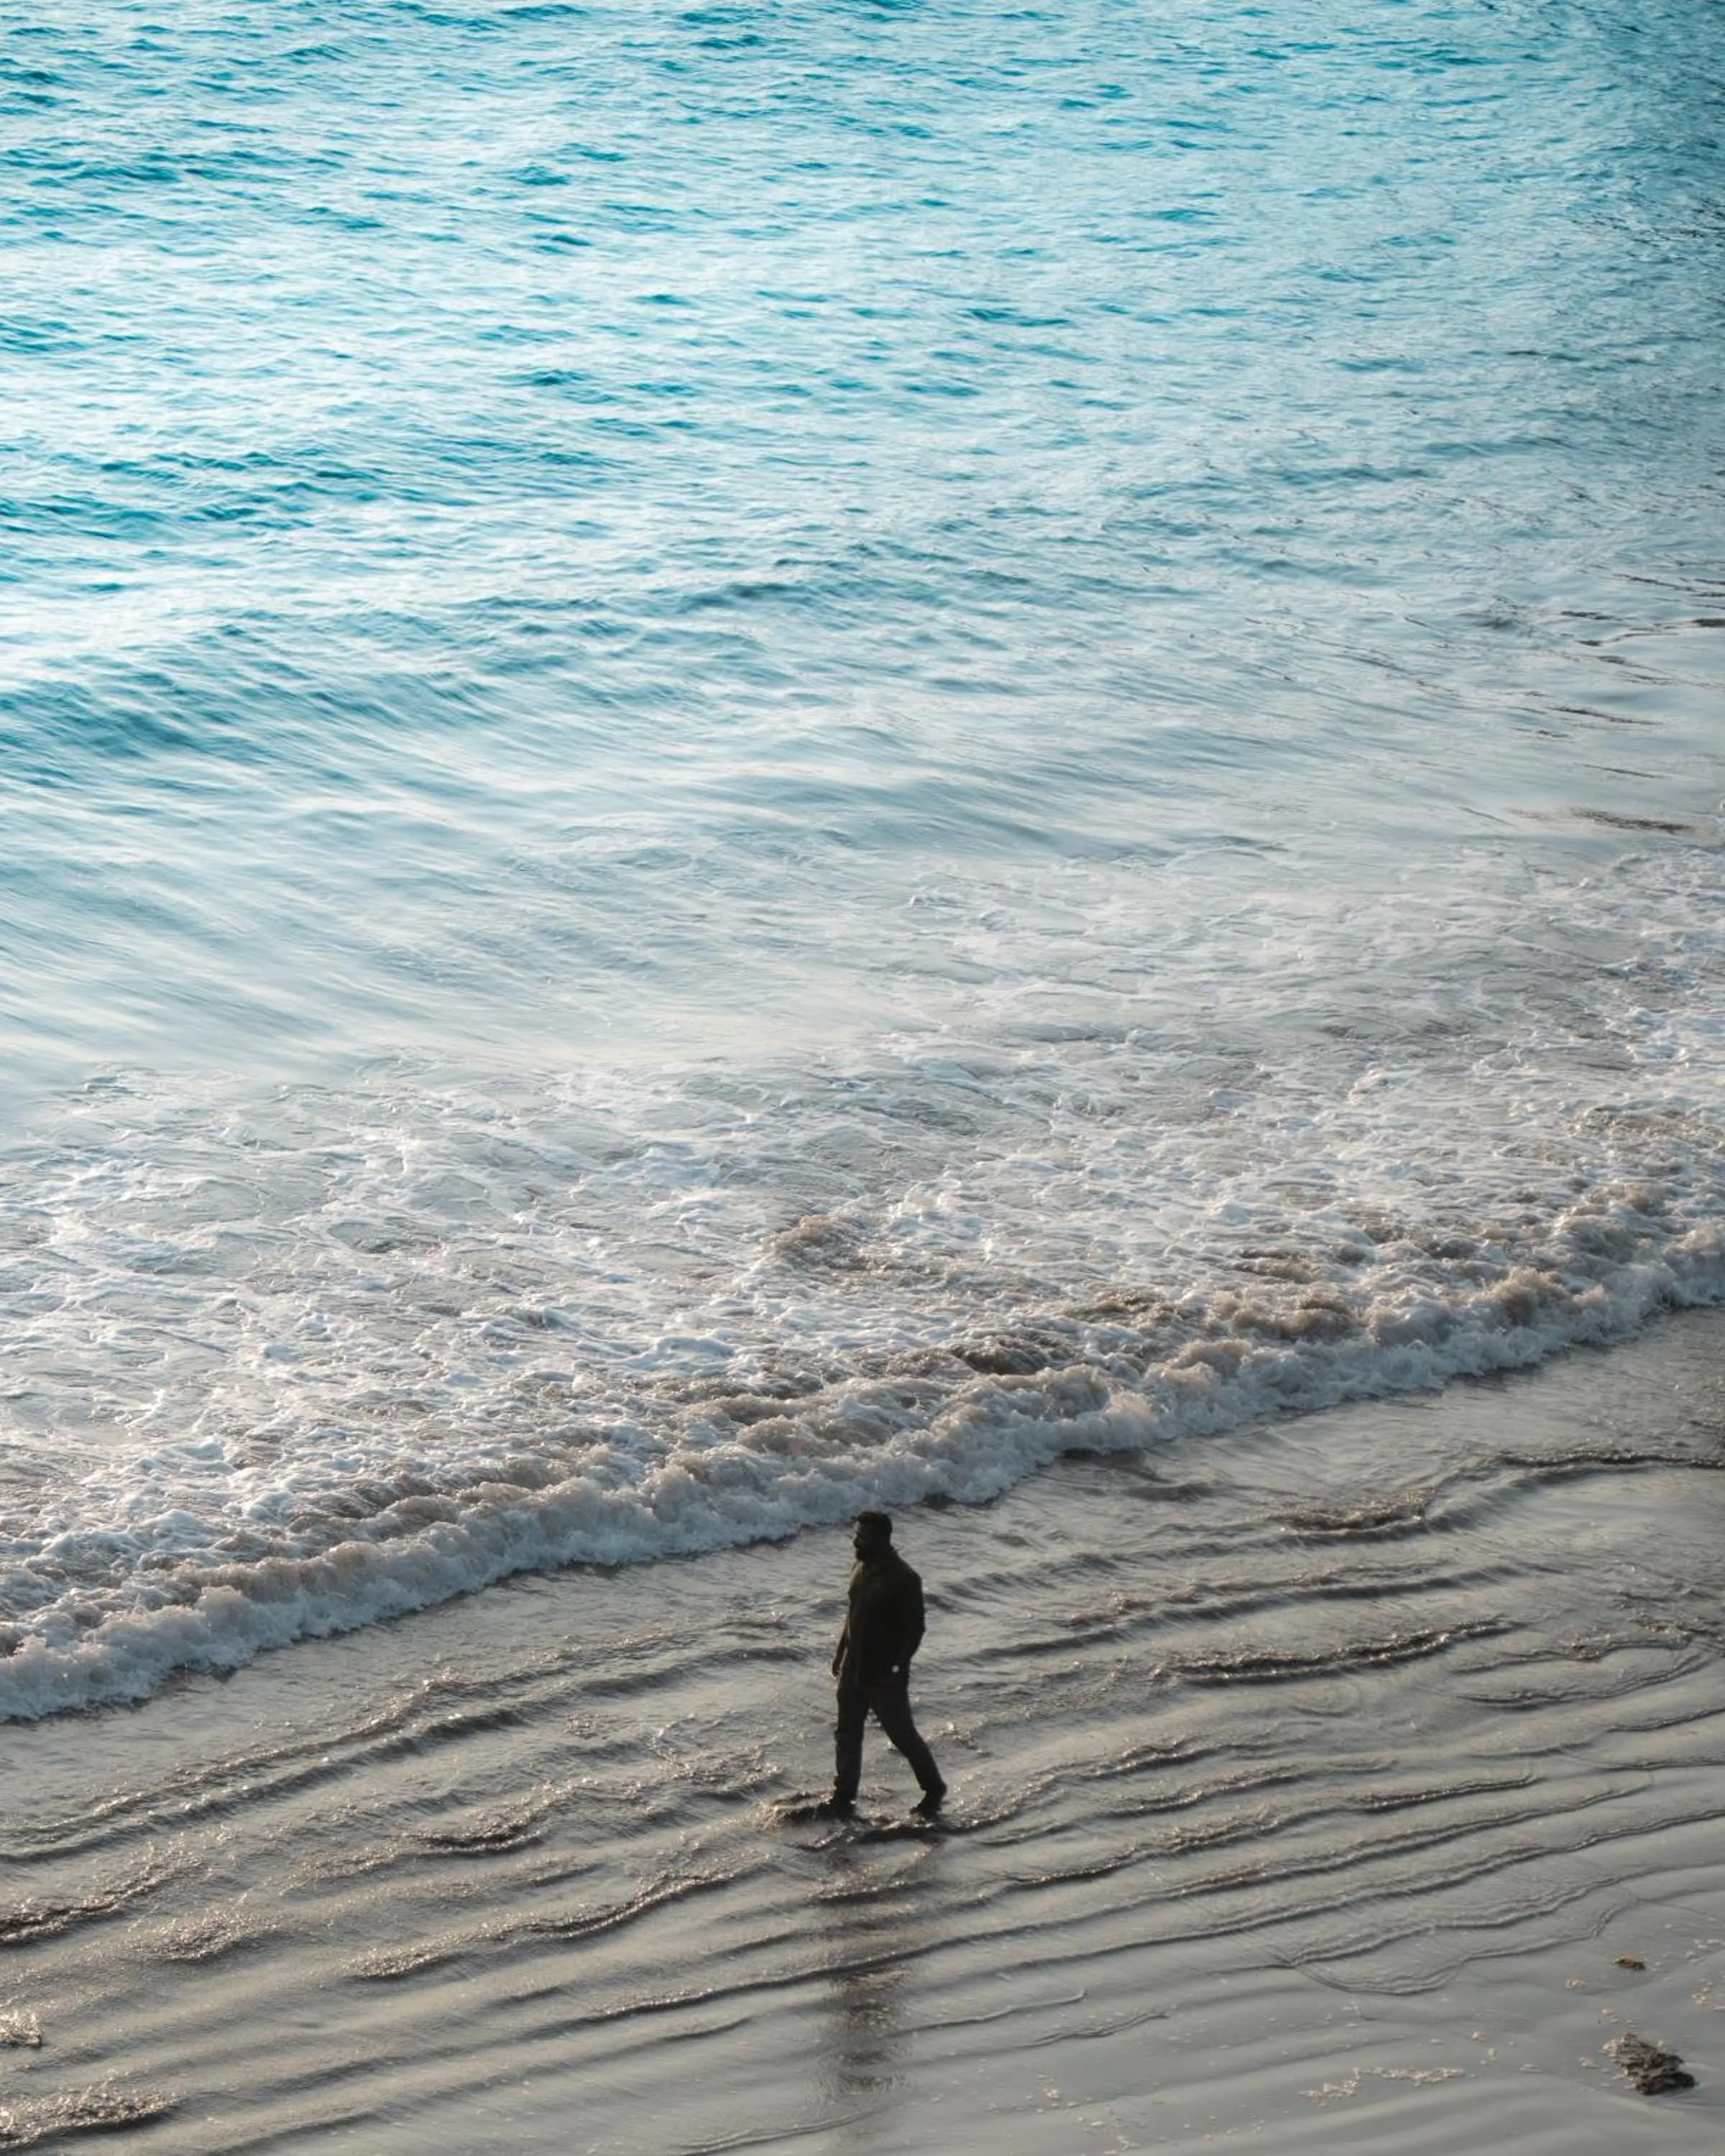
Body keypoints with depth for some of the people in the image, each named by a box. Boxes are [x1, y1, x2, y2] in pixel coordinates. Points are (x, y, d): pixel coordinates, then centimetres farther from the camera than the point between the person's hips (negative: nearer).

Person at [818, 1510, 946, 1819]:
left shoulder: (903, 1580, -19)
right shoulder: (863, 1568, 5)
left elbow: (915, 1629, -18)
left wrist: (897, 1669, -22)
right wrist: (841, 1651, 16)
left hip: (885, 1675, -8)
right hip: (854, 1670, 8)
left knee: (903, 1736, 4)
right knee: (846, 1735, 10)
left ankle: (934, 1788, 23)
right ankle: (843, 1799, 18)